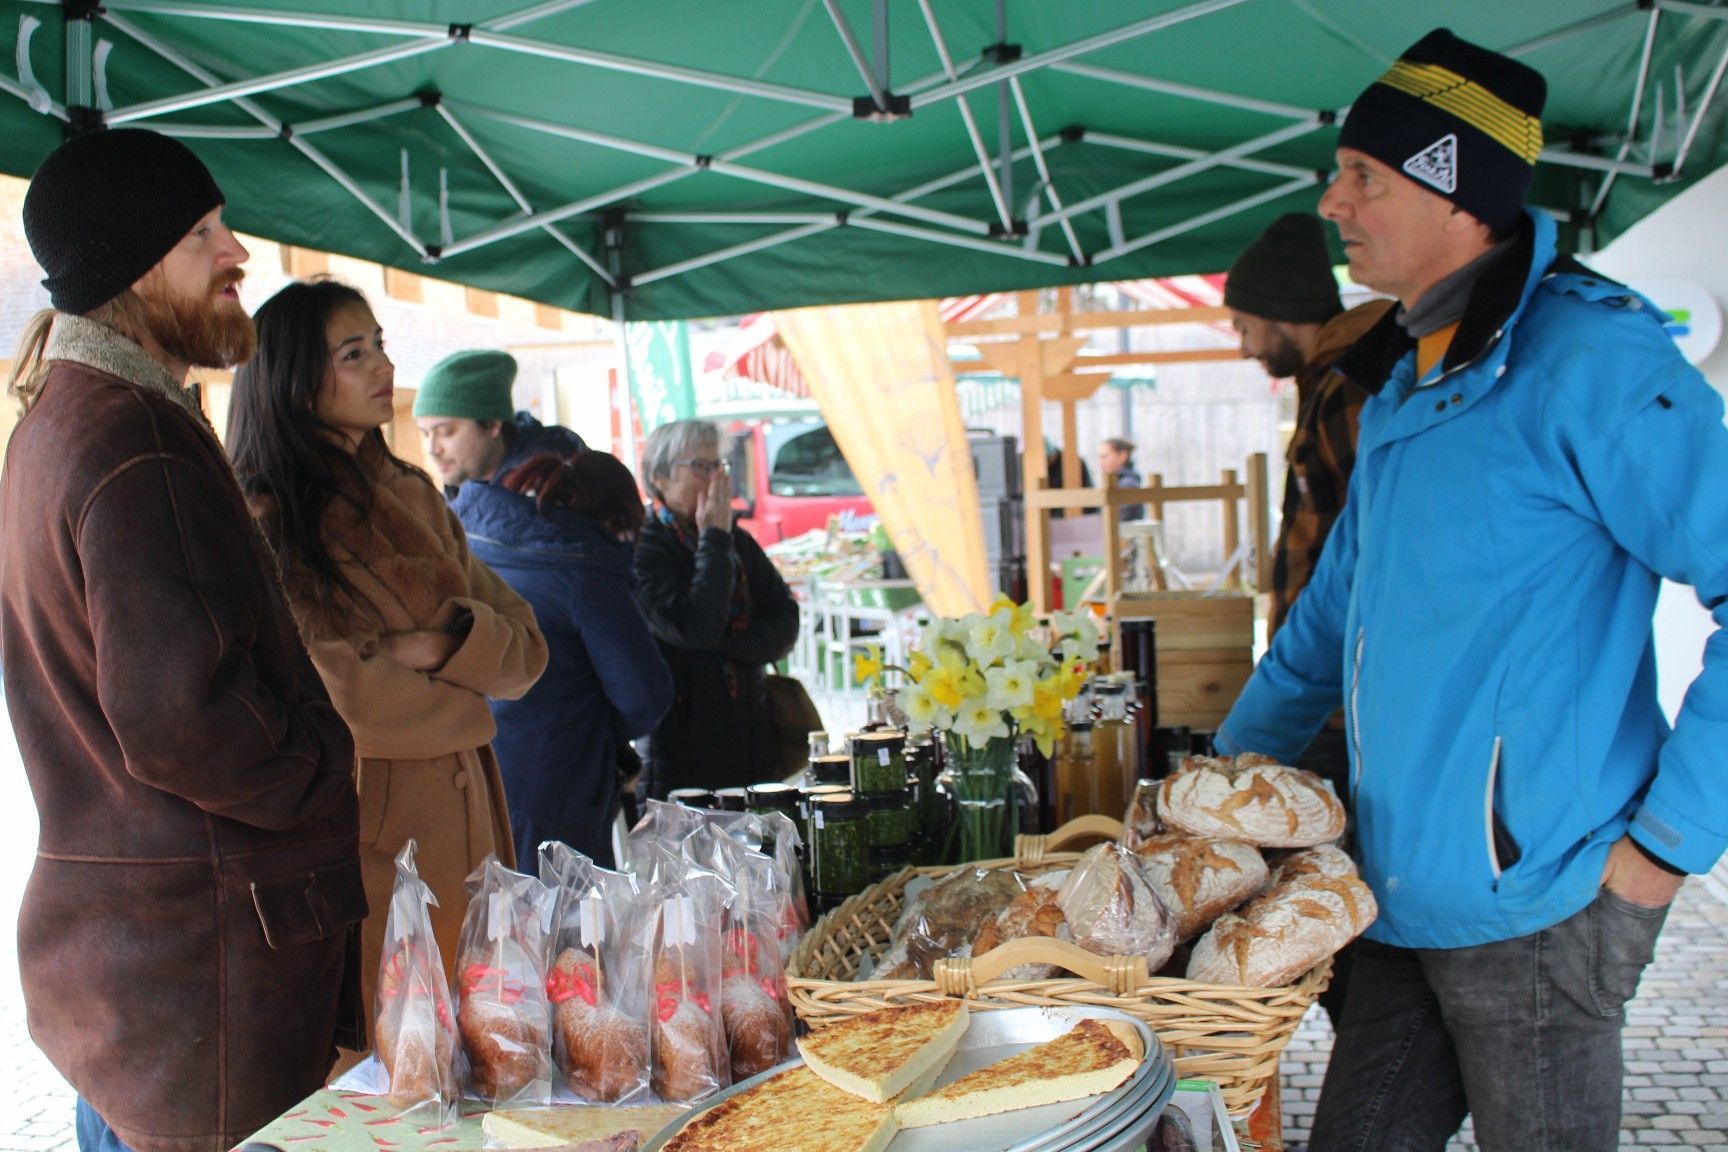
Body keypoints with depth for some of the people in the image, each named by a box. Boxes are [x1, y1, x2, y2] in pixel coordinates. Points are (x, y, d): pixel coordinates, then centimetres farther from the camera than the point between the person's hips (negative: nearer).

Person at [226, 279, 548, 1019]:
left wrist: (434, 645, -11)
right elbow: (319, 690, -17)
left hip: (461, 820, 7)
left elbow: (525, 650, 10)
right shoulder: (265, 522, -9)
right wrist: (462, 678, -3)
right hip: (361, 834, -6)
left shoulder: (413, 497, 14)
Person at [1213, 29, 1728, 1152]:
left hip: (1531, 901, -8)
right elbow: (1339, 607, 23)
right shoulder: (1405, 378, 14)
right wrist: (1230, 767, 20)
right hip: (1409, 893, 8)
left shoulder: (1584, 358, -15)